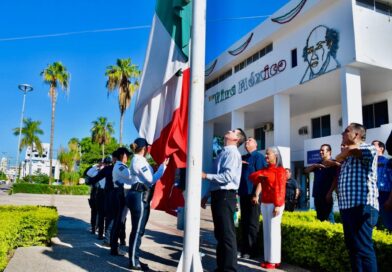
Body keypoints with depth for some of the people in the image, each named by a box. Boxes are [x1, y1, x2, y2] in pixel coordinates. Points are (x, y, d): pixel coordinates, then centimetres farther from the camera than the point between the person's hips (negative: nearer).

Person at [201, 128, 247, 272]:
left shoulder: (232, 153, -10)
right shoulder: (223, 153, 18)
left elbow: (228, 176, -22)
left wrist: (206, 175, -17)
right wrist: (207, 195, 20)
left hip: (225, 196, -10)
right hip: (218, 195, 10)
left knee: (227, 233, -3)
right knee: (219, 233, 16)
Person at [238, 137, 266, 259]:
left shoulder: (258, 156, -5)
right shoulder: (242, 158, 16)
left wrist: (256, 194, -19)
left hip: (253, 194, -7)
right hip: (243, 194, 7)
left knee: (252, 224, 0)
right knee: (243, 223, 11)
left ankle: (251, 251, 9)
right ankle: (244, 249, 20)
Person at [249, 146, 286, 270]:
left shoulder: (280, 170, -7)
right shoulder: (265, 170, 16)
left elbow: (280, 189, -13)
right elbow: (252, 177, 12)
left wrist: (277, 206, -18)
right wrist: (261, 175, -8)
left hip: (274, 204, -8)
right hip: (264, 204, 8)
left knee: (274, 231, -4)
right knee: (267, 231, 10)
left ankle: (274, 260, 2)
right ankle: (268, 258, 16)